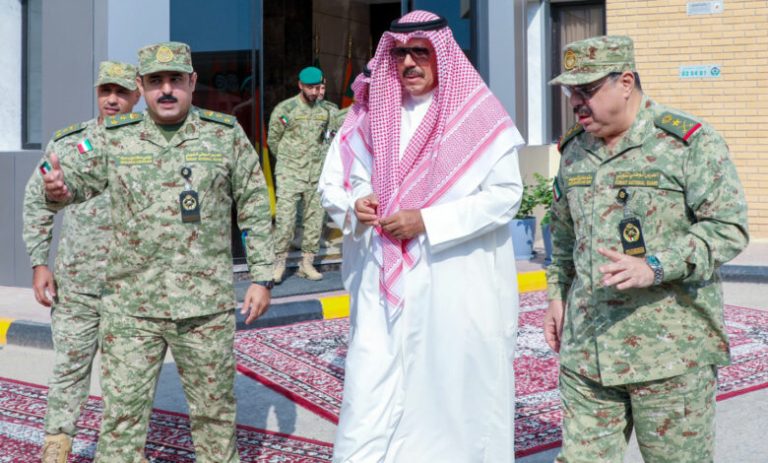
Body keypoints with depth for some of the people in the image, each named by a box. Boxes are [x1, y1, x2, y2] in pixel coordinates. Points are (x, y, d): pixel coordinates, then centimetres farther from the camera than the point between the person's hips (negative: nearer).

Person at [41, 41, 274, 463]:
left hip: (206, 304, 0)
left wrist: (262, 277, 2)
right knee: (121, 411, 1)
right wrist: (60, 189, -21)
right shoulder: (115, 138, 4)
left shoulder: (226, 135, 2)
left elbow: (255, 209, 5)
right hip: (131, 306, 1)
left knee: (214, 408, 12)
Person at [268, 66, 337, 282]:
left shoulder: (327, 110, 8)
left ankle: (307, 263, 14)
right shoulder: (284, 109, -3)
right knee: (285, 218, -9)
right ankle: (279, 262, 2)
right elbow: (273, 140, 6)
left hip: (317, 174, 4)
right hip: (290, 174, -4)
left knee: (315, 219, 5)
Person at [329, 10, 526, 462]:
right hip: (390, 277, 5)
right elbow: (362, 174, 24)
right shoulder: (380, 113, 10)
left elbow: (506, 194, -11)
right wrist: (361, 202, 0)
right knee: (371, 396, 2)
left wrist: (428, 221, -17)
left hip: (458, 281, -4)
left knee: (456, 389, 4)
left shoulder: (478, 114, -7)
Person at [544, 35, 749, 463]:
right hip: (586, 347, 5)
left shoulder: (690, 142, -7)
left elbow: (729, 227, -14)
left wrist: (654, 268, -24)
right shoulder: (574, 150, 13)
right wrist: (558, 294, 18)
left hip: (672, 350, -5)